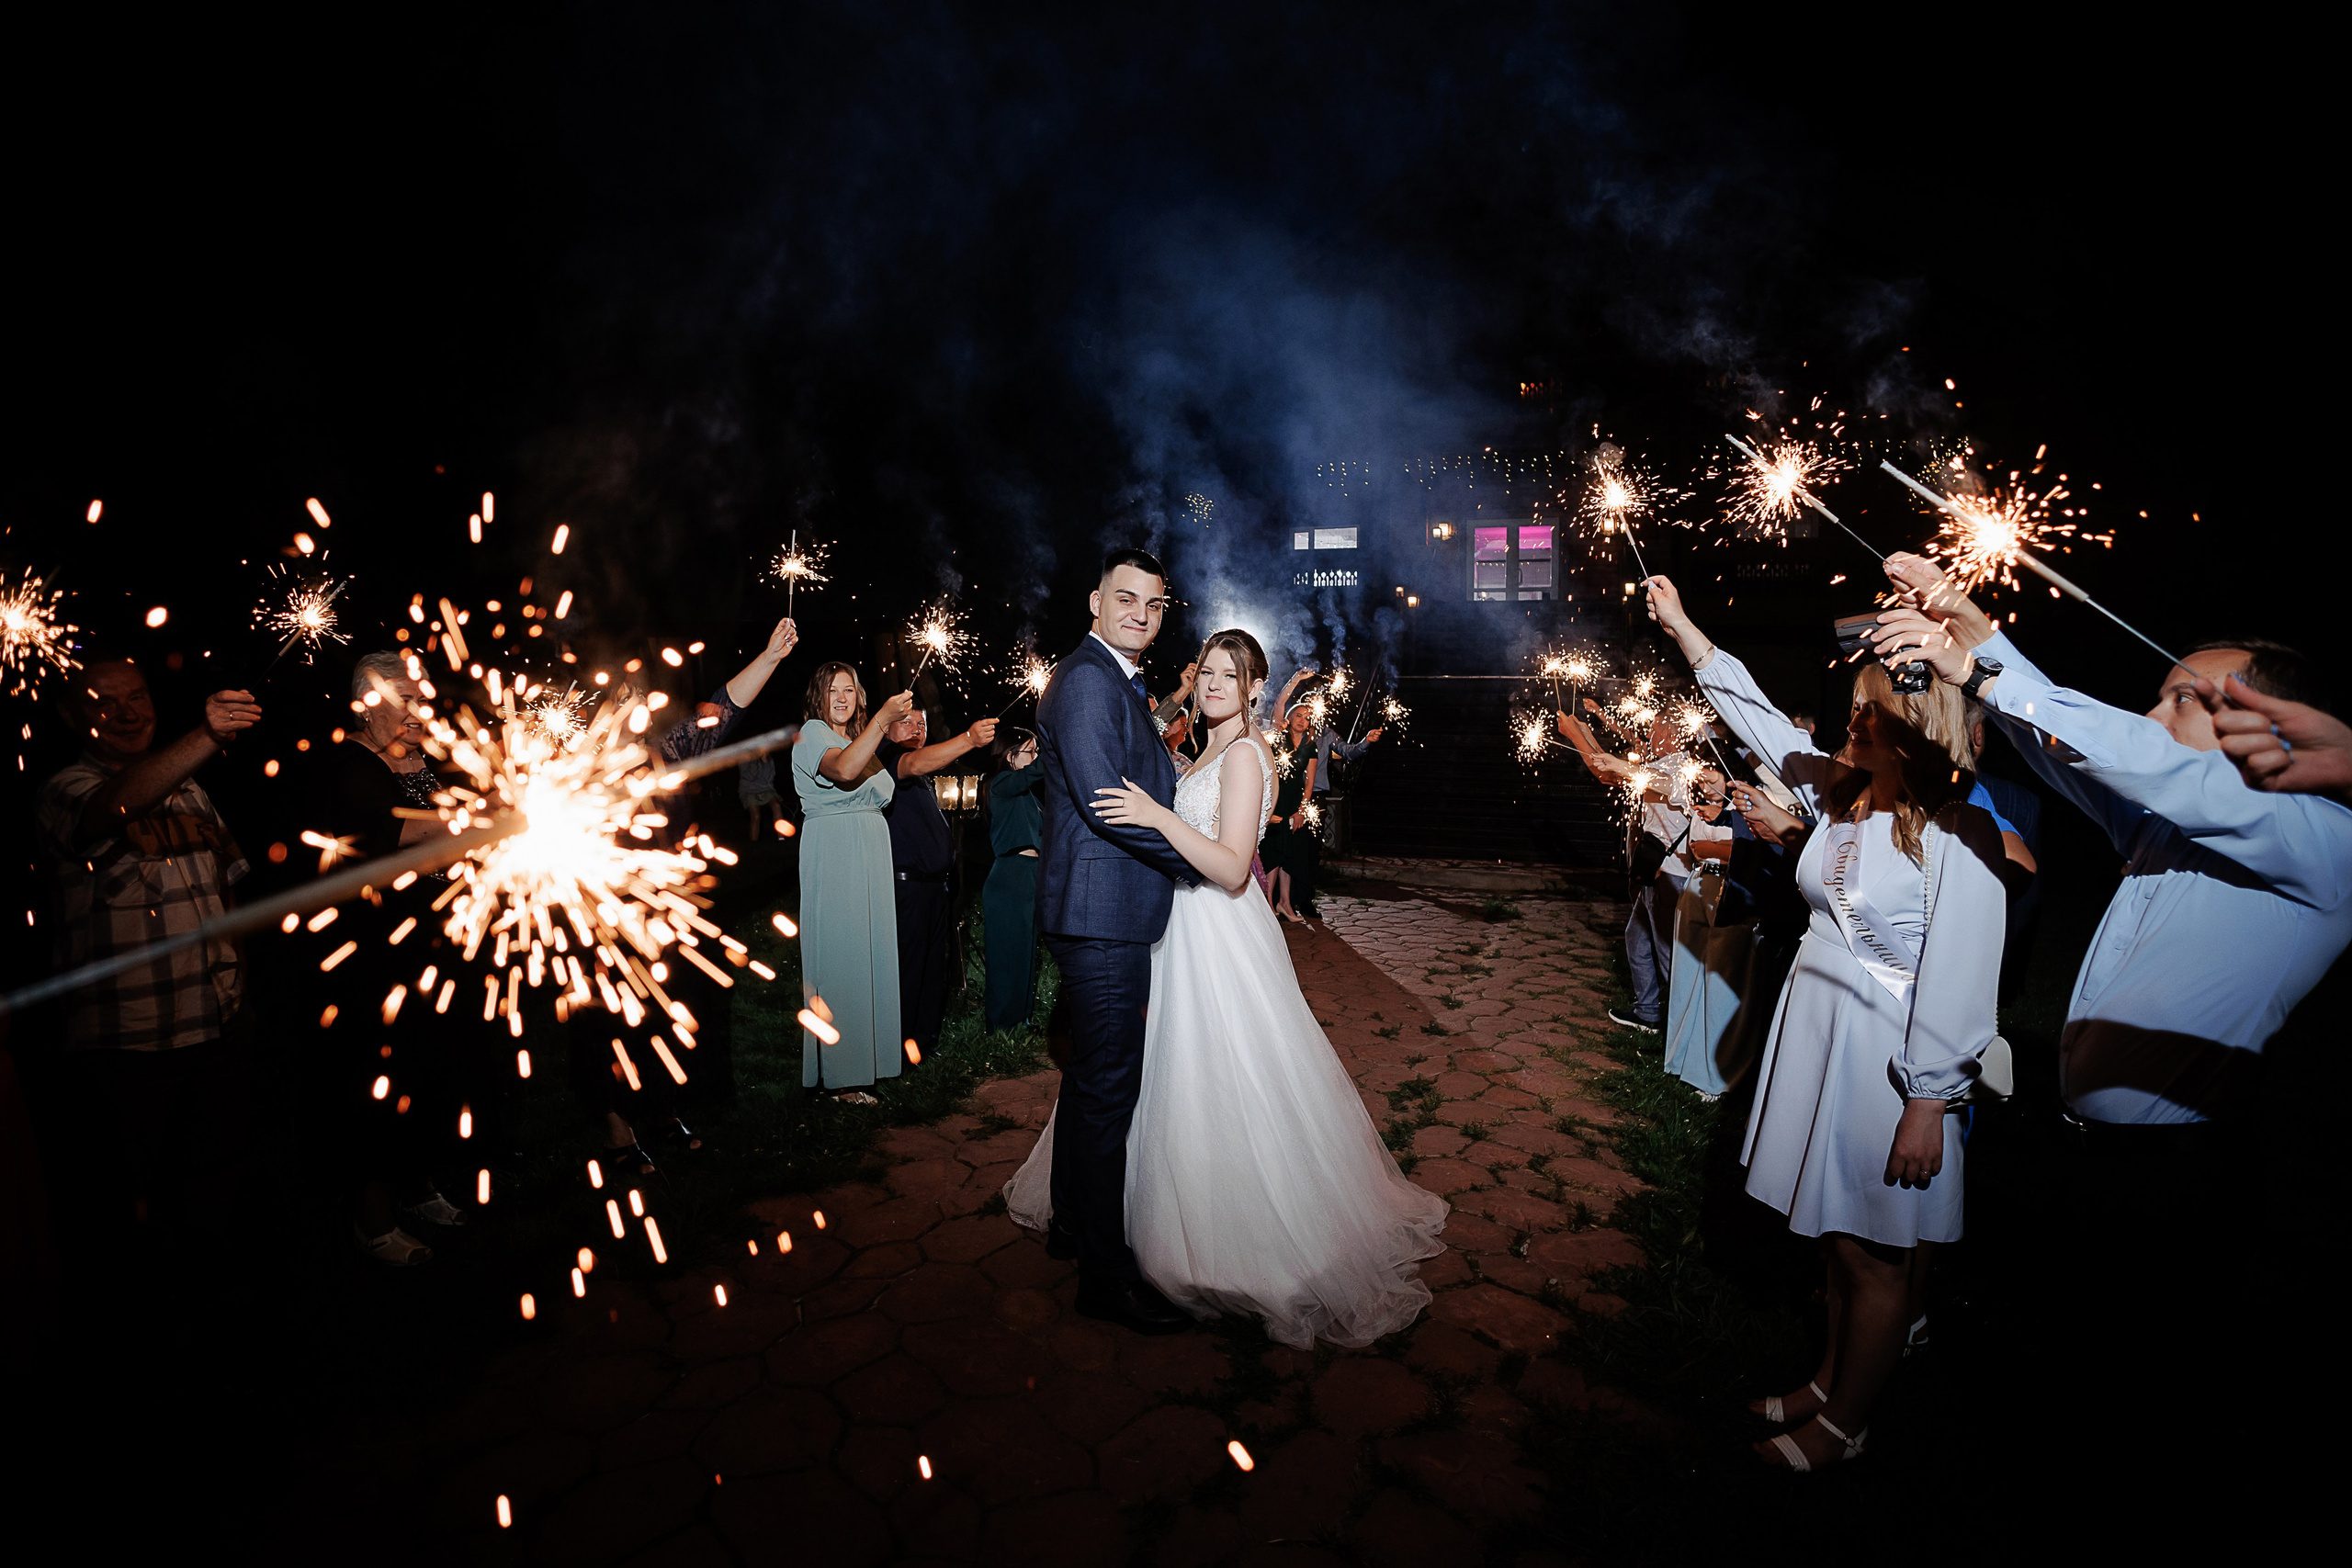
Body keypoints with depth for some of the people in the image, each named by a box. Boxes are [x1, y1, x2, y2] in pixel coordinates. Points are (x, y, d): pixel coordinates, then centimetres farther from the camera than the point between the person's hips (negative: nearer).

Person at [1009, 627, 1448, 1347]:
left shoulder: (1244, 754, -16)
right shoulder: (1212, 750, 14)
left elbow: (1231, 868, -25)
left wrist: (1158, 815, -32)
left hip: (1221, 937, -9)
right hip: (1186, 931, 9)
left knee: (1227, 1087, 0)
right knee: (1181, 1077, 19)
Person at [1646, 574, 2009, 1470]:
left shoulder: (1957, 834, -18)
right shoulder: (1841, 794, 3)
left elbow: (1960, 983, -19)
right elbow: (1760, 719, 13)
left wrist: (1928, 1105, -18)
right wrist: (1680, 625, 16)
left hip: (1889, 1059, -7)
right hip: (1816, 1035, 7)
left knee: (1878, 1254, 10)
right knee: (1841, 1238, 21)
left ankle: (1844, 1424, 27)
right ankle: (1830, 1381, 38)